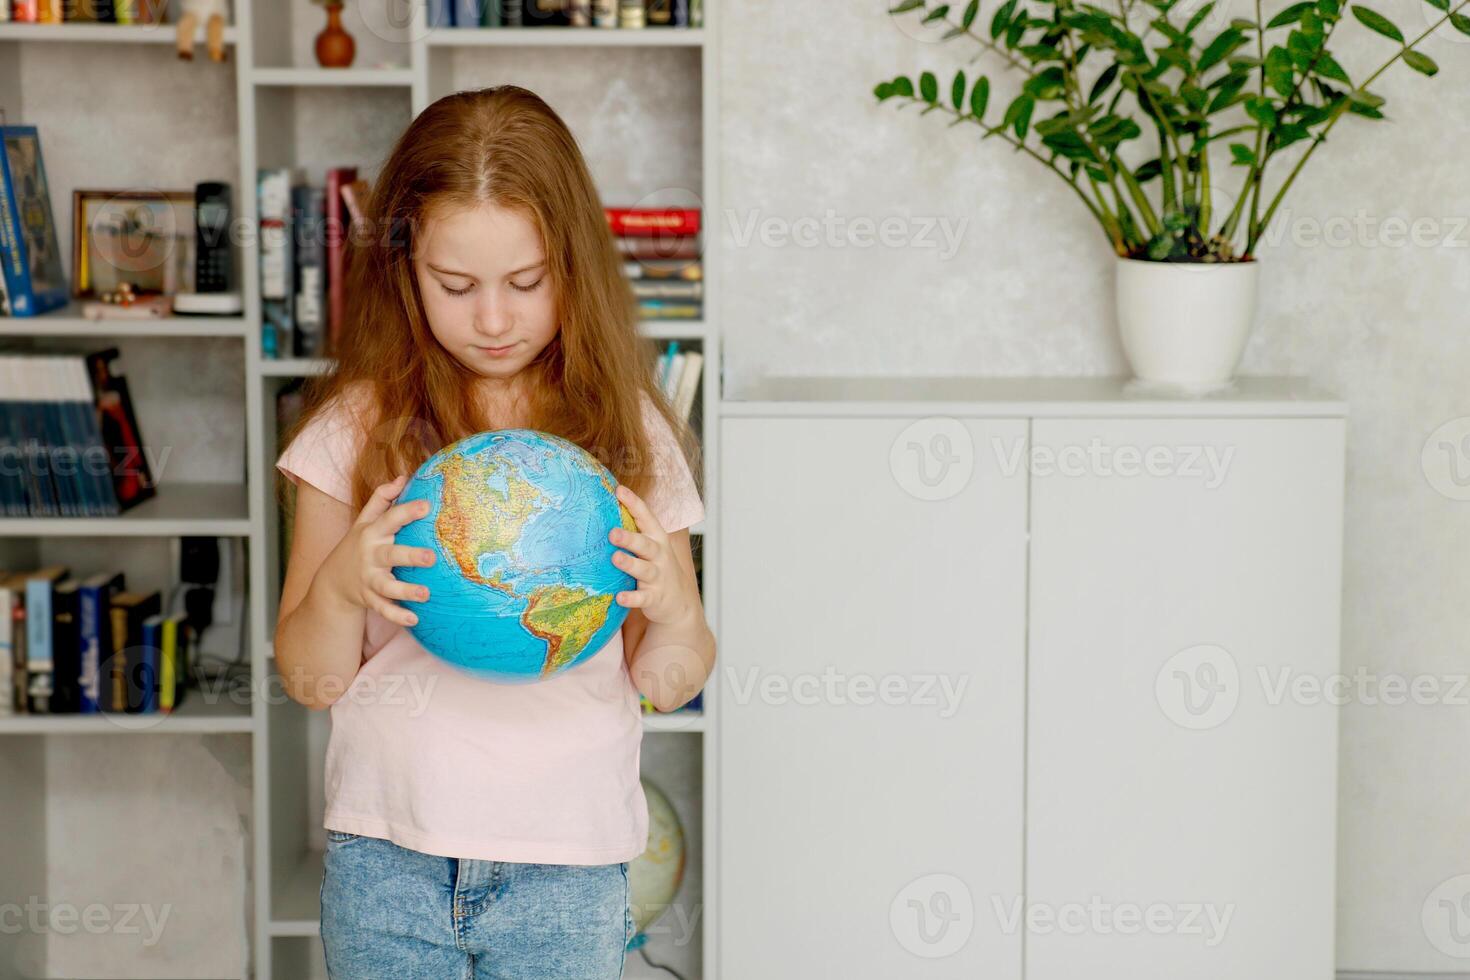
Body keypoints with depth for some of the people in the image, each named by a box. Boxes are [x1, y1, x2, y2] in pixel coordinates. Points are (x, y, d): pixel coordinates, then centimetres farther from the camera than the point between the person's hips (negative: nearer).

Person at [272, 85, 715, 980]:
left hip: (567, 870, 0)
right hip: (387, 861, 0)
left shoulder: (625, 428, 1)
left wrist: (674, 611, -17)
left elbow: (664, 686, 4)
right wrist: (342, 585, -19)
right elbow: (311, 680, 1)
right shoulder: (361, 424, 0)